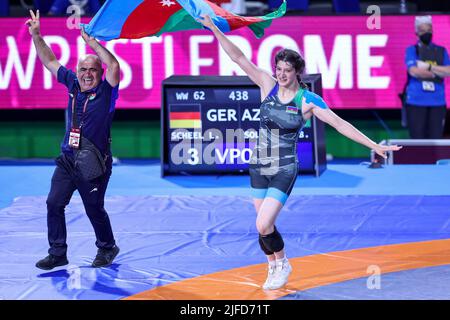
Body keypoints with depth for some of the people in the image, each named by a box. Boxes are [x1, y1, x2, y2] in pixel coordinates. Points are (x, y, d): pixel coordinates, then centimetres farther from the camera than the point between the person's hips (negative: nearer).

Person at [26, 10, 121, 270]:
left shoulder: (105, 92, -8)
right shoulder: (73, 85, 5)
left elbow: (114, 67, -27)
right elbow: (50, 61, 13)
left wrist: (91, 41, -28)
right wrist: (37, 36, 4)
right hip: (68, 160, 5)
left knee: (94, 209, 6)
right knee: (55, 203, -3)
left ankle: (107, 248, 29)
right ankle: (58, 253, 6)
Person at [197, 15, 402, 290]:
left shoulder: (308, 100, -10)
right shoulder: (269, 85, -3)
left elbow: (340, 124, -10)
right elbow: (239, 58, -7)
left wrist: (374, 146, -15)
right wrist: (215, 29, -16)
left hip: (285, 170, -4)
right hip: (259, 166, 4)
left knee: (264, 225, -14)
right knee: (264, 226, 8)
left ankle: (283, 264, 13)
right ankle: (274, 268, 31)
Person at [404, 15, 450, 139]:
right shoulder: (412, 50, 5)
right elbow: (414, 71, -12)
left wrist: (428, 67, -9)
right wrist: (438, 71, -4)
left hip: (437, 102, 2)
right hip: (416, 101, -2)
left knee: (436, 138, 0)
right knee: (417, 139, -3)